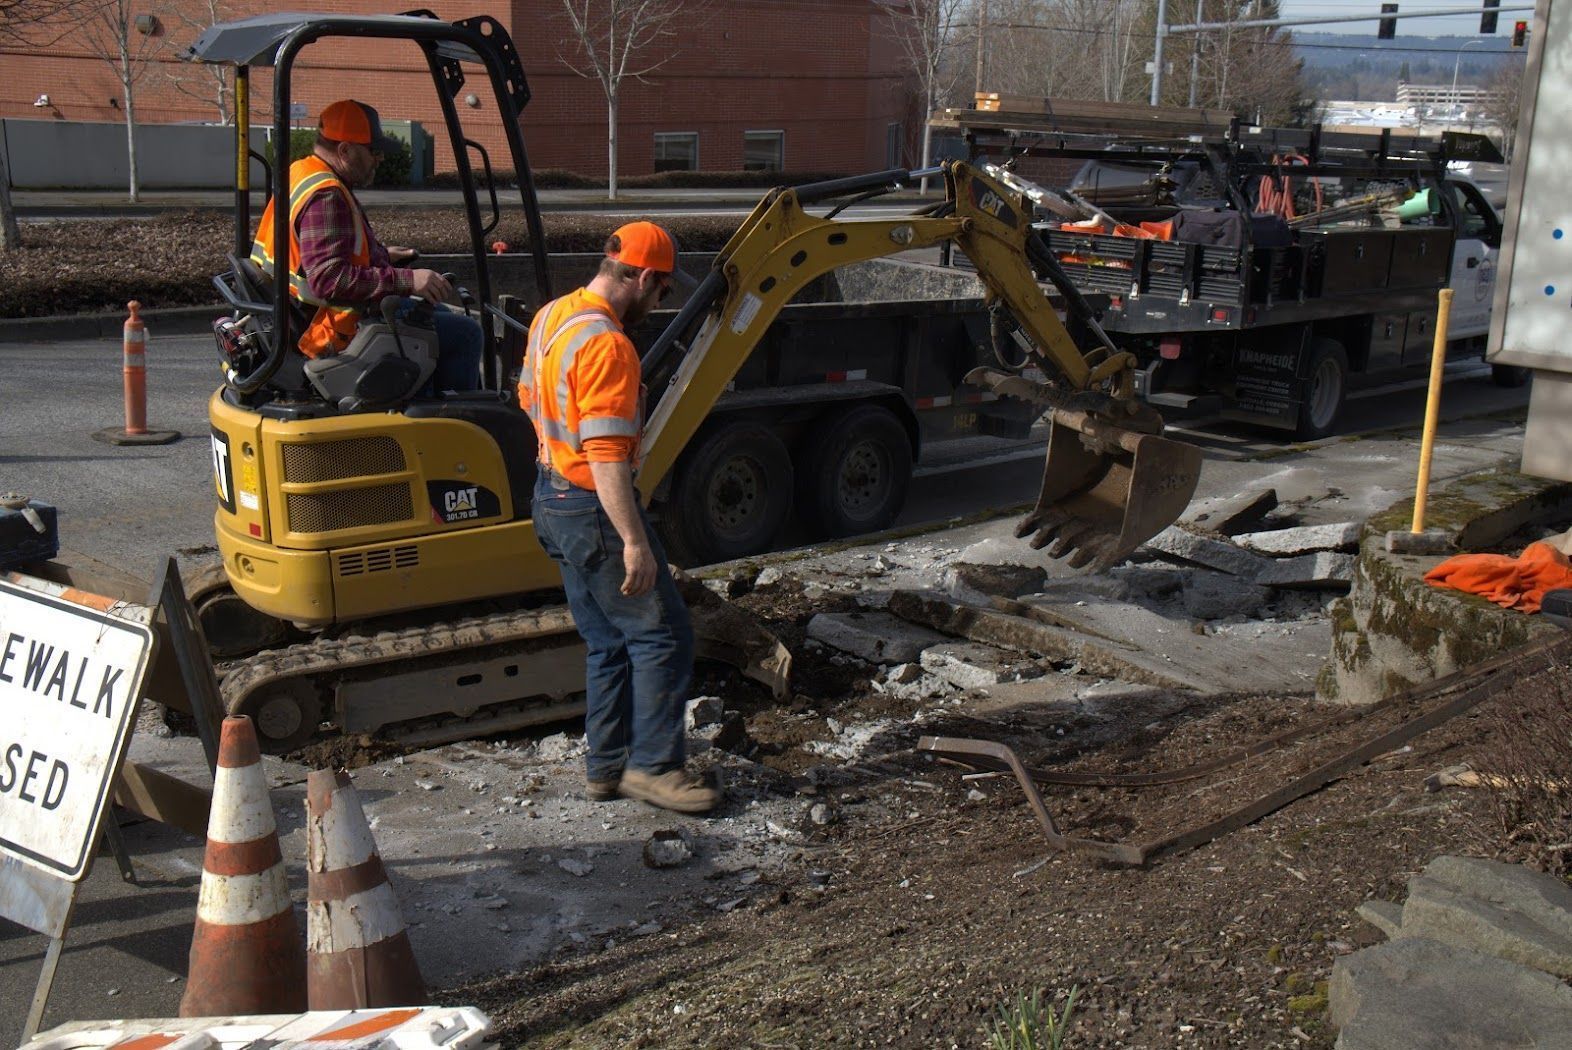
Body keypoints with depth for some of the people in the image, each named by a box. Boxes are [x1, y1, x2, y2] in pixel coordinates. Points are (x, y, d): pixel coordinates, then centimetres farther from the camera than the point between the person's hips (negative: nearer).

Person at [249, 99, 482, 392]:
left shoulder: (300, 173, 10)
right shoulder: (325, 197, -23)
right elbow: (330, 279, -33)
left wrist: (380, 255, 21)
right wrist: (406, 280, -31)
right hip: (340, 334, -11)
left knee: (441, 313, 28)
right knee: (466, 334, -12)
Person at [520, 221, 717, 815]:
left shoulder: (551, 316, 7)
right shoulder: (606, 344, -23)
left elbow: (528, 397, 21)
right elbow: (606, 453, -29)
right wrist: (634, 541, -29)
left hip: (552, 496, 10)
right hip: (594, 509, -10)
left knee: (610, 643, 17)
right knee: (662, 636, 0)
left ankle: (606, 767, 23)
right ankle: (653, 766, 5)